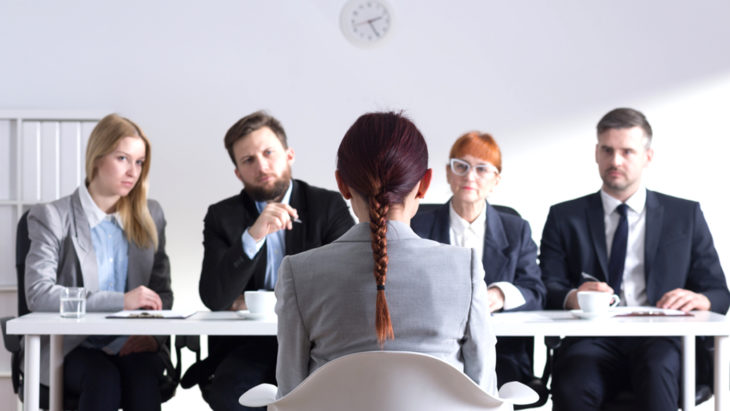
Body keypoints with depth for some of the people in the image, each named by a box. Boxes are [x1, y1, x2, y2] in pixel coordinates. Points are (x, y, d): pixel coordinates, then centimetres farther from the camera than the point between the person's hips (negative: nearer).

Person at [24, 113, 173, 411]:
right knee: (103, 377, -34)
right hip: (70, 348, -2)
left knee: (143, 374, -30)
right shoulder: (53, 217, 1)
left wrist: (152, 333, -7)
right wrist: (121, 301, -22)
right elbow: (38, 294, -14)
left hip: (130, 345, 3)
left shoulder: (150, 216, 15)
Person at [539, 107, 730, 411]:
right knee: (573, 384, -35)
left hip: (660, 342, 1)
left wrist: (701, 300, -10)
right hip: (593, 342, 0)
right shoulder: (565, 218, 17)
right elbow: (547, 288, 7)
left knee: (656, 366, -36)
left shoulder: (686, 215, 18)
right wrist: (572, 298, -17)